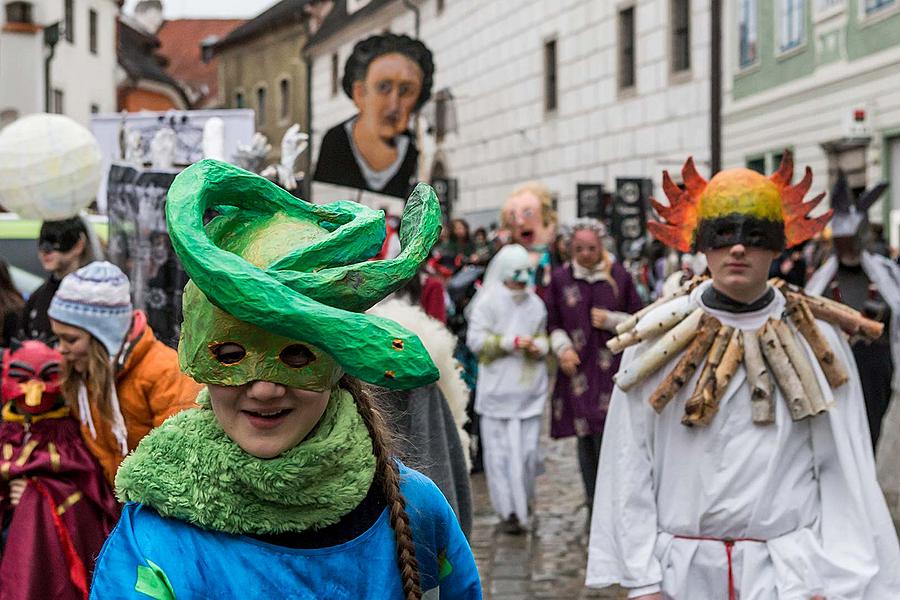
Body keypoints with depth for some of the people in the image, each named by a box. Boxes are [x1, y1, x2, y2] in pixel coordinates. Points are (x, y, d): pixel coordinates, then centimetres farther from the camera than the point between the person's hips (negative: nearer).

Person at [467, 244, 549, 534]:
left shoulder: (535, 304, 10)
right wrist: (511, 342, -17)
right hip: (498, 388, -3)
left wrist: (538, 346, -2)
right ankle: (509, 510, 4)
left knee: (529, 449, 2)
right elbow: (476, 340, -9)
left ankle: (523, 500, 25)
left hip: (529, 389, 3)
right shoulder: (488, 303, -4)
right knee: (501, 450, -3)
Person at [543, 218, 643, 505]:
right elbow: (553, 323, 11)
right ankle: (594, 504, 15)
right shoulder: (560, 279, 6)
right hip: (577, 367, 2)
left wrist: (611, 320, -7)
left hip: (611, 367, -2)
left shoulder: (619, 276, 4)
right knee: (585, 439, 4)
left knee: (606, 435, -11)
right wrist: (562, 348, -7)